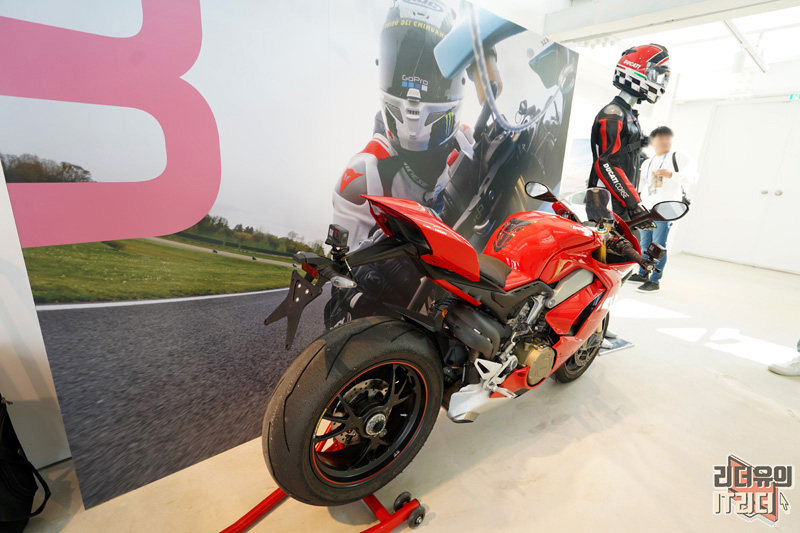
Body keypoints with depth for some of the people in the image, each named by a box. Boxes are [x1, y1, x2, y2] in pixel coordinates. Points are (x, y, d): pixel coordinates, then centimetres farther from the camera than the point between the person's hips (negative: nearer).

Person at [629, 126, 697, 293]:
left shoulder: (678, 157, 3)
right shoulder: (647, 163, 22)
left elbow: (692, 176, -10)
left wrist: (671, 174, -23)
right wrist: (640, 203, 20)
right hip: (647, 209, 7)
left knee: (658, 244, -9)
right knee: (645, 242, 10)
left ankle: (655, 281, -6)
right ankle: (643, 274, 22)